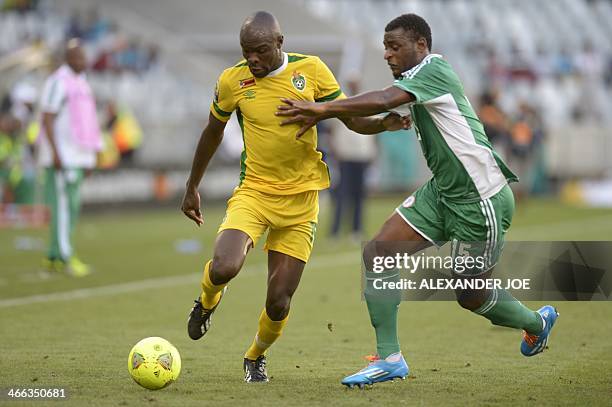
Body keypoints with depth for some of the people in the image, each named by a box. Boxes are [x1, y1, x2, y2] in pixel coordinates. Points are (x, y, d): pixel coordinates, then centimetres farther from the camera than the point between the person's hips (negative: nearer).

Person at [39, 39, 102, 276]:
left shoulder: (81, 83, 18)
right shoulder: (58, 83, -10)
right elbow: (47, 120, -15)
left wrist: (90, 156, 22)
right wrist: (55, 153, -20)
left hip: (78, 155, 9)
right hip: (62, 156, -9)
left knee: (72, 207, 8)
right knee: (64, 206, -9)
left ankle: (53, 258, 13)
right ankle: (65, 257, -9)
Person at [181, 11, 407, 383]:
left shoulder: (311, 69, -5)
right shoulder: (233, 80, -4)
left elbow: (352, 118, 2)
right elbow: (213, 132, 13)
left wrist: (383, 123, -21)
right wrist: (193, 187, 20)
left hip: (300, 200, 1)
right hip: (253, 191, 0)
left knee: (279, 303, -2)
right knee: (224, 268, -28)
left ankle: (256, 357, 32)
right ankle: (208, 300, 11)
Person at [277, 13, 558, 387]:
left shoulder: (434, 70, -19)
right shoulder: (414, 82, 9)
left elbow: (384, 101, -33)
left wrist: (323, 109, -30)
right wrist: (319, 115, 5)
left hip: (482, 199, -9)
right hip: (442, 192, 9)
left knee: (471, 295, 6)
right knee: (377, 252, -4)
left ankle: (537, 322, 36)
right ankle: (389, 359, 0)